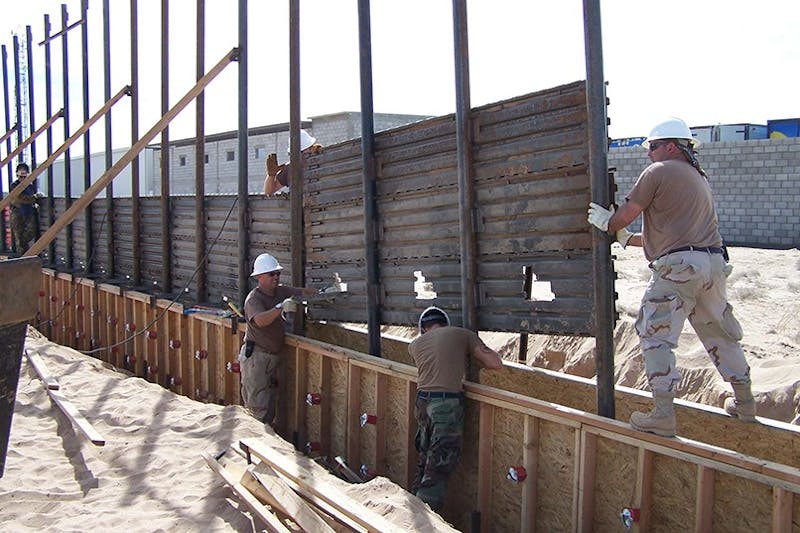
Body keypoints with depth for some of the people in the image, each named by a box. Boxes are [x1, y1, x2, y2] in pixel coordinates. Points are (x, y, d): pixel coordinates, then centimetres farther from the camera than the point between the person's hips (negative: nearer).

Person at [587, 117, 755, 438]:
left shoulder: (658, 171, -1)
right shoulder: (699, 178, 26)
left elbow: (625, 215, -3)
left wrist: (608, 224, 20)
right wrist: (628, 239, 30)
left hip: (679, 266, -8)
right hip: (713, 262, 9)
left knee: (655, 336, -4)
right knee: (720, 333, 20)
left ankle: (663, 416, -10)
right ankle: (745, 403, 31)